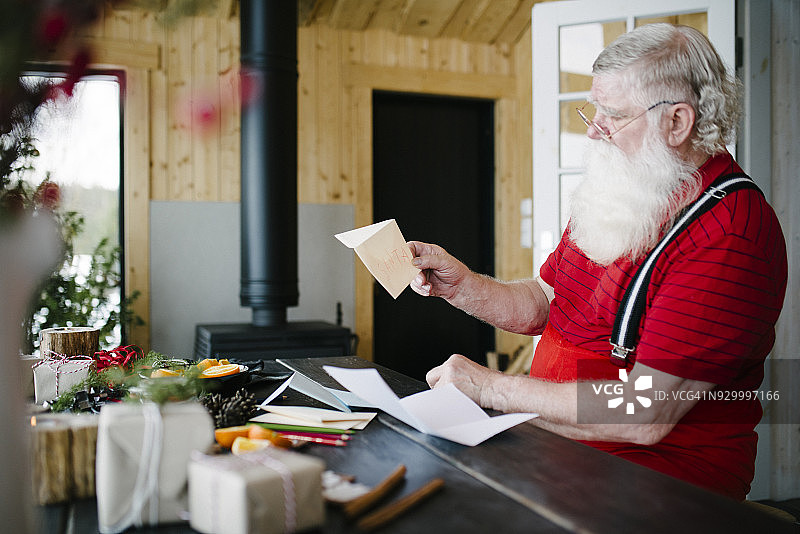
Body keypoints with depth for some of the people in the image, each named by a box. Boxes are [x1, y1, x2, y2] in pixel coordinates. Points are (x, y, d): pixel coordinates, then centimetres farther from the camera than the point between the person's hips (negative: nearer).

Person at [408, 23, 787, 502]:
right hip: (550, 436, 8)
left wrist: (490, 387, -21)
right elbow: (538, 305, 15)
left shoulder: (730, 234, -21)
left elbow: (646, 416, -26)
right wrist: (460, 284, -4)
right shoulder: (619, 196, 9)